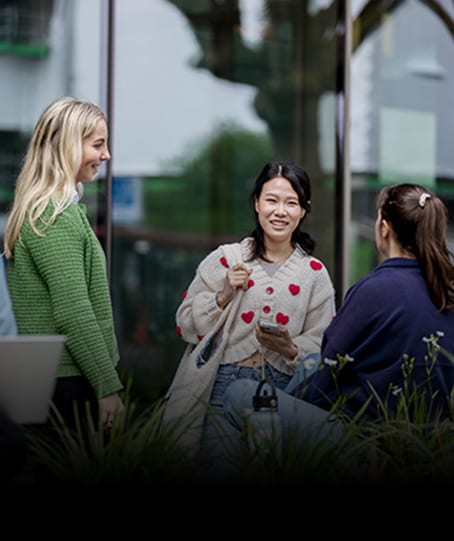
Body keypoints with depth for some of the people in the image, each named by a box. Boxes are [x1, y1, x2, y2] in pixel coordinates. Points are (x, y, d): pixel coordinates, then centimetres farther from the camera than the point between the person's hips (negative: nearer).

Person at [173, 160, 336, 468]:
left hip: (284, 393, 1)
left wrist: (291, 349, -14)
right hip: (225, 386, -1)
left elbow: (323, 347, 4)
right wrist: (222, 296, -10)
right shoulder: (225, 259, 3)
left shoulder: (314, 273, 6)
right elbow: (186, 325, 2)